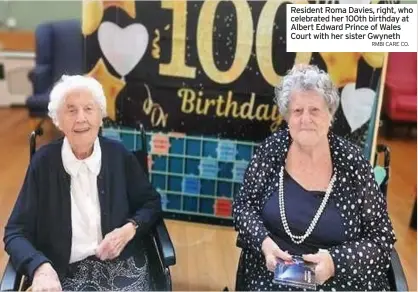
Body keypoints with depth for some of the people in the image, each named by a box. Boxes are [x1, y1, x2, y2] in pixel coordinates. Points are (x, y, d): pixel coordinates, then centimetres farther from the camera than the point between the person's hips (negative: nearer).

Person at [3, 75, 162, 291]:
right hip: (64, 272, -1)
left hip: (121, 263, 2)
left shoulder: (119, 155, 0)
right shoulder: (44, 162, -4)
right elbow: (15, 232, -3)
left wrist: (129, 229, -9)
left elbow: (152, 202, 10)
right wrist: (41, 267, -22)